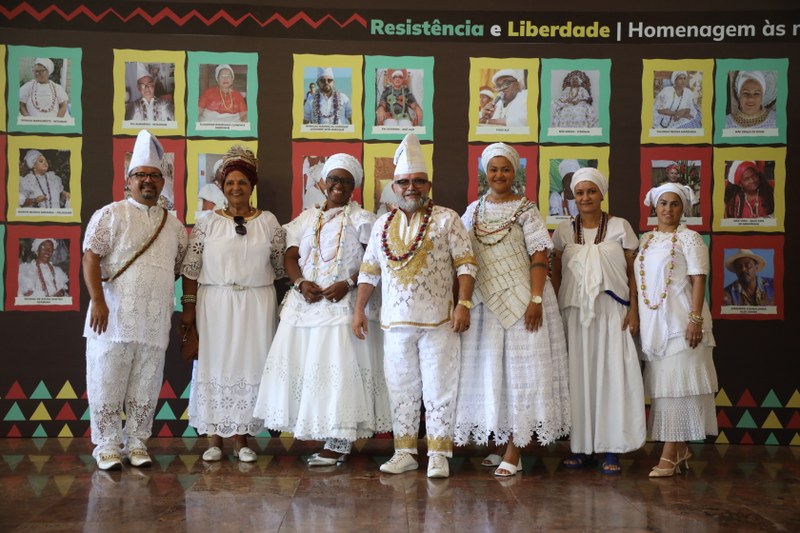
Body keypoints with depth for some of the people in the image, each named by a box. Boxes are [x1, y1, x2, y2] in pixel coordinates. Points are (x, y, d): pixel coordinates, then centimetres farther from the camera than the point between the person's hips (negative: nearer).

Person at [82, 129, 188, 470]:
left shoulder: (174, 226, 14)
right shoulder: (110, 215, 1)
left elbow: (180, 268, 23)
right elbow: (91, 257, -7)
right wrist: (98, 300, -16)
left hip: (155, 321, 4)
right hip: (114, 316, -4)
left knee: (145, 386, 7)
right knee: (108, 382, 0)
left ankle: (137, 444, 18)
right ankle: (107, 446, 10)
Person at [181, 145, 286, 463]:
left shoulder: (269, 222, 5)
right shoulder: (207, 222, 2)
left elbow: (280, 268, 8)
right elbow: (190, 269, 1)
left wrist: (283, 307, 5)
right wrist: (189, 307, -4)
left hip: (257, 306, 1)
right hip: (214, 305, -1)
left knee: (249, 367, 3)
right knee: (215, 366, 2)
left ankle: (241, 439, 12)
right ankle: (214, 439, 12)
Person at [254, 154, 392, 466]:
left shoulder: (362, 219, 4)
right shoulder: (307, 218, 18)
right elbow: (290, 256, 11)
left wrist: (348, 284, -18)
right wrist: (301, 283, -8)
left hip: (342, 304, -5)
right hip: (305, 303, 5)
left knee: (339, 366, -9)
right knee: (303, 365, 0)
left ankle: (338, 443, -5)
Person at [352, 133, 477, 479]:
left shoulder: (447, 219, 1)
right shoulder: (383, 225, 12)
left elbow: (465, 264, -4)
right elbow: (369, 271, 16)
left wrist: (464, 304, -15)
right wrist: (359, 310, 10)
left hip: (438, 321, -4)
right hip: (395, 321, 4)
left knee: (439, 388, 0)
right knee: (401, 388, 9)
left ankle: (439, 455, 7)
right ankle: (405, 453, 18)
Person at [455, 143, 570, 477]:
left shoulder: (525, 209, -1)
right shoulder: (474, 210, 11)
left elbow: (540, 255, -9)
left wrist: (536, 300, -19)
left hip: (521, 301, -4)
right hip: (484, 302, 5)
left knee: (520, 370, -3)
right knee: (488, 371, 6)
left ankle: (514, 452, 0)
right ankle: (500, 443, 18)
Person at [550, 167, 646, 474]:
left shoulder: (620, 227, 4)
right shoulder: (564, 231, 9)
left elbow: (633, 272, 3)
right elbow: (556, 273, 11)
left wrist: (633, 310, -5)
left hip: (612, 312, -2)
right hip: (575, 312, 2)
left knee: (613, 376, -4)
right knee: (578, 377, 1)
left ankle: (611, 450, 0)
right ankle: (581, 447, 8)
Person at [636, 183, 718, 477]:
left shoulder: (689, 238, -2)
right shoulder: (645, 240, 15)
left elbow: (698, 281, -8)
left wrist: (696, 319, -17)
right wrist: (635, 318, 11)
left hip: (679, 321, -6)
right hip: (652, 323, 6)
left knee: (674, 383, -8)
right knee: (661, 384, 7)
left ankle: (670, 455, -7)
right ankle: (681, 449, 18)